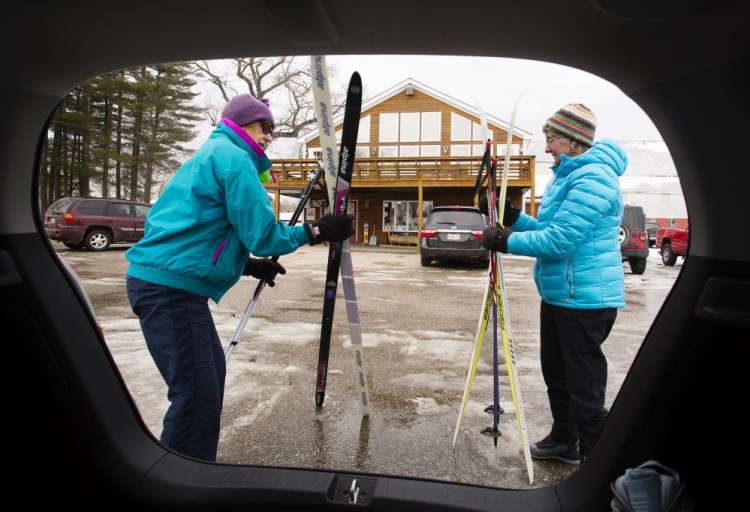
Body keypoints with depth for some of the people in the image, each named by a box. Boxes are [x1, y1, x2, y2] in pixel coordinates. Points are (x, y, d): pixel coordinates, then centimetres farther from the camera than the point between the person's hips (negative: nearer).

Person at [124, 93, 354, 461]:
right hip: (171, 286, -11)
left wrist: (249, 265, 23)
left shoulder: (212, 154, 24)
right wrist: (316, 231, -3)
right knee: (197, 395, -11)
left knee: (211, 372, 17)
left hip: (161, 280, 11)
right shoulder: (233, 156, -7)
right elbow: (261, 234, -14)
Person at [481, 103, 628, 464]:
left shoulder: (593, 178, -19)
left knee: (584, 383, 0)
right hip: (557, 295, 11)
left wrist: (505, 241, -18)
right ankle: (565, 440, 38)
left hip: (585, 300, -11)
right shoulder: (565, 176, 15)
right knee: (555, 372, 20)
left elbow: (559, 241, -25)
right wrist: (511, 216, 7)